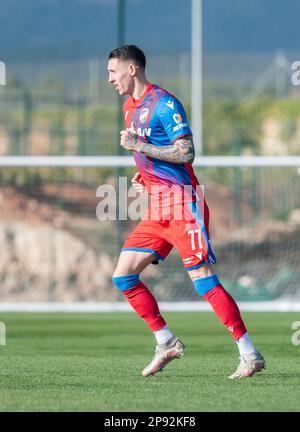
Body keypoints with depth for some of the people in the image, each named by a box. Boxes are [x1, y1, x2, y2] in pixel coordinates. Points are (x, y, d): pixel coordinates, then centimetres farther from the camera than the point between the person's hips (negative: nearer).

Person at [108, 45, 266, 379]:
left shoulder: (164, 103, -12)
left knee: (203, 280, -12)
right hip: (157, 209, 9)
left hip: (182, 203, -9)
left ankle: (250, 355, -9)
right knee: (123, 276, 2)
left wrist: (139, 147, -19)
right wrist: (143, 175, 12)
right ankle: (166, 343, 10)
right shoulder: (130, 107, 16)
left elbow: (186, 153, -19)